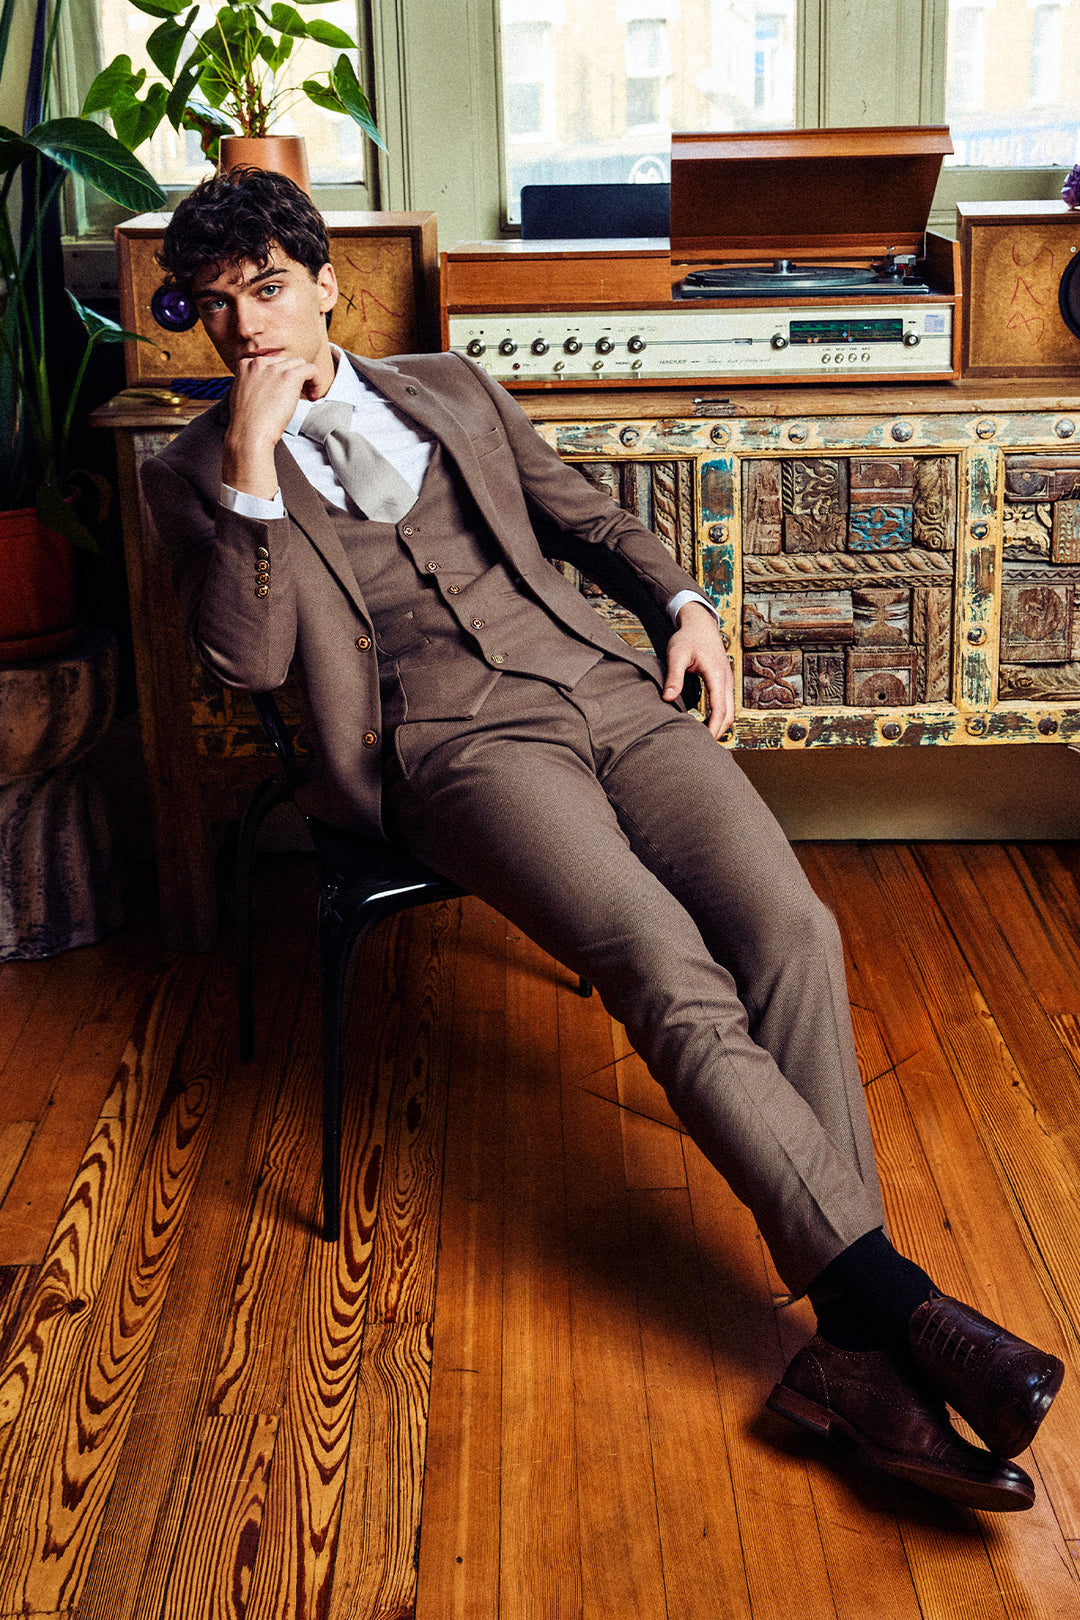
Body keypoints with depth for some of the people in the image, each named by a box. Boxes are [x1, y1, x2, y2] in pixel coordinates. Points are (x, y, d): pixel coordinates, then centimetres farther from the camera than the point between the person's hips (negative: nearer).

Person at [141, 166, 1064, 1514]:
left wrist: (686, 601, 14)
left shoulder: (451, 391, 23)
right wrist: (253, 457, -10)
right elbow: (248, 659, -3)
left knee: (792, 926, -22)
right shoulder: (197, 474, 12)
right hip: (459, 744, -4)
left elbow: (587, 514, 32)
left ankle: (852, 1351, -25)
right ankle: (899, 1299, -27)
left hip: (605, 687, 4)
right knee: (671, 972, -29)